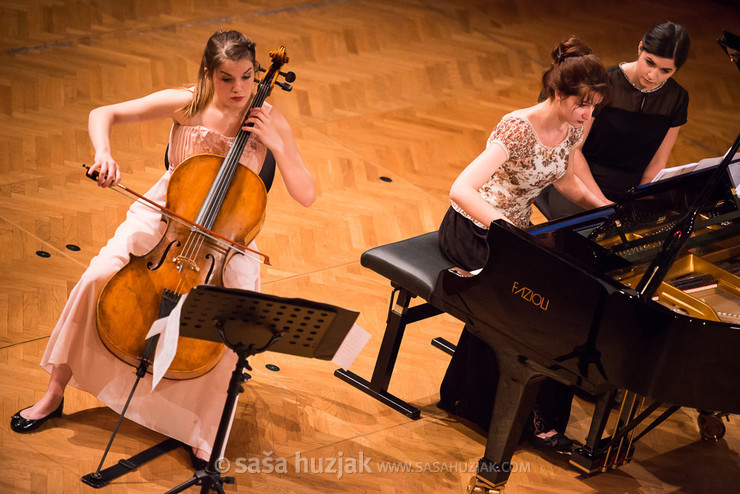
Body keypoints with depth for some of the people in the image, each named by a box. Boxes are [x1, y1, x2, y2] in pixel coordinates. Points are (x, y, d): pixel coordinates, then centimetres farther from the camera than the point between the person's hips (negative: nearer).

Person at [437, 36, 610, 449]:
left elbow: (566, 181, 14)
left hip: (515, 228, 7)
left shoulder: (572, 128, -5)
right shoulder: (518, 128, -29)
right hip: (472, 231, -7)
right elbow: (462, 189, -39)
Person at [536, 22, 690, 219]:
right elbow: (572, 148, -9)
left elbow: (657, 163, 6)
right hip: (582, 183, -4)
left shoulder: (676, 99, 1)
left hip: (625, 193, 4)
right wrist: (600, 202, -15)